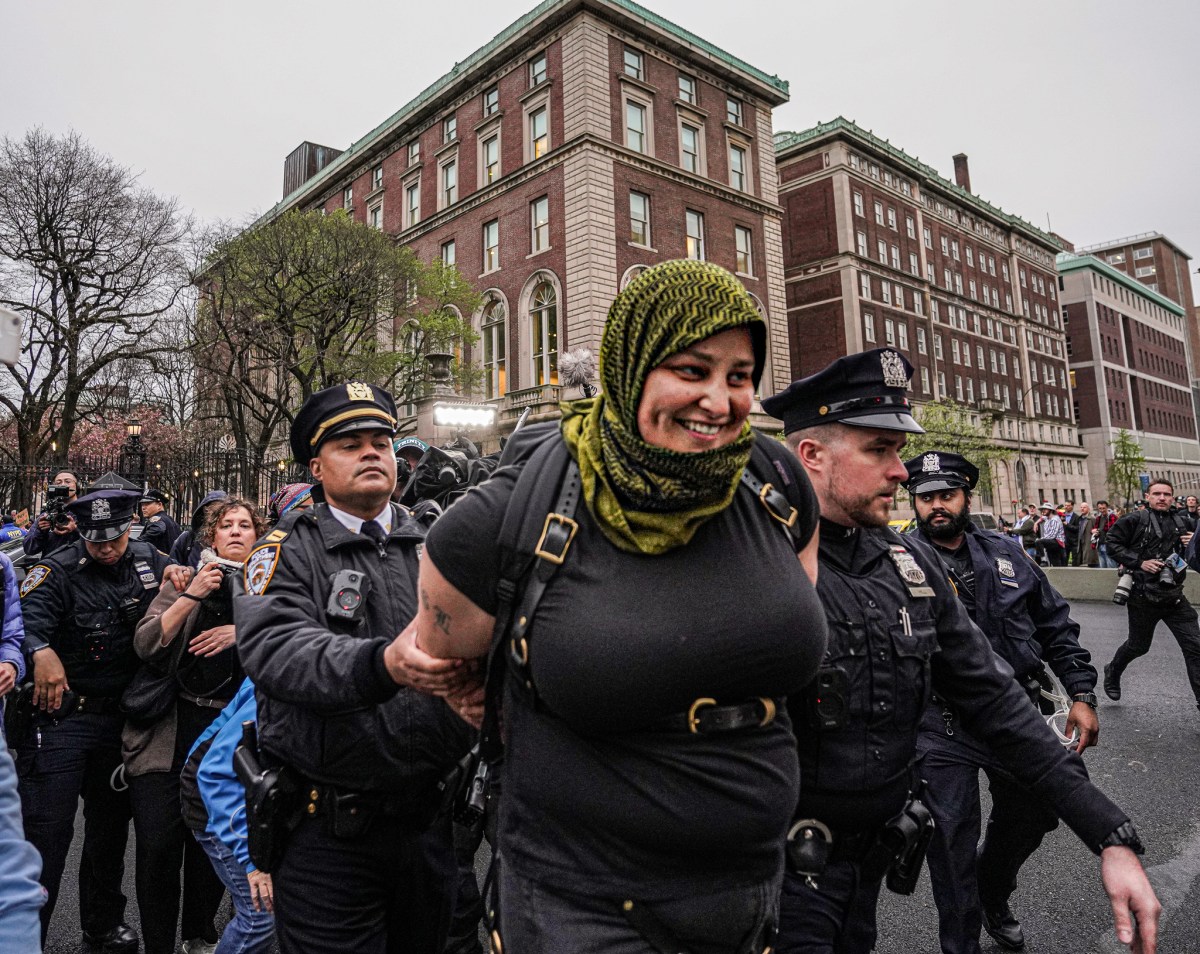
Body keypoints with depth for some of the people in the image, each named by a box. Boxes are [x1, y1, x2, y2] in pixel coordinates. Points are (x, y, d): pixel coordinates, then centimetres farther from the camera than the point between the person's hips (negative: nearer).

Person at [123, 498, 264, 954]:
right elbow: (146, 644, -5)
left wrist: (244, 632, -14)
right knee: (157, 841, -4)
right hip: (170, 725, -1)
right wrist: (191, 596, -13)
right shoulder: (186, 579, 5)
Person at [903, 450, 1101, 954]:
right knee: (952, 840, 3)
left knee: (1031, 816, 23)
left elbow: (1057, 628, 9)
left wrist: (1082, 695, 3)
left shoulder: (1008, 556, 5)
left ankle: (994, 899, 53)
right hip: (943, 729, -5)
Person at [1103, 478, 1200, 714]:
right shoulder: (1135, 520, -7)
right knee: (1138, 645, 12)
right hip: (1143, 595, -4)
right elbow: (1112, 543, -8)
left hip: (1174, 596, 4)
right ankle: (1112, 673, 39)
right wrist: (1139, 562, -16)